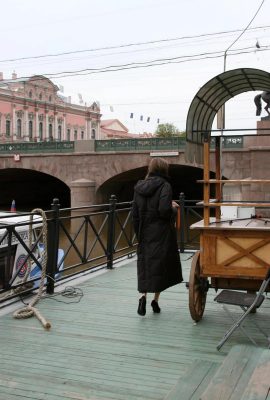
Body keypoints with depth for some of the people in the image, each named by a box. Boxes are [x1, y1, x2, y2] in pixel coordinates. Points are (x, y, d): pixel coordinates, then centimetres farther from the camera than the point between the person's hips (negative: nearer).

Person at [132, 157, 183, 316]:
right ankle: (155, 300, 10)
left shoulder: (139, 187, 7)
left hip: (145, 234, 4)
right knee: (161, 264, 7)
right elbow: (164, 210, -23)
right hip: (161, 234, -4)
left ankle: (143, 295, -9)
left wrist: (139, 235, 16)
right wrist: (174, 208, -1)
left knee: (145, 266, 9)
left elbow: (135, 214, 9)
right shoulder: (164, 185, -10)